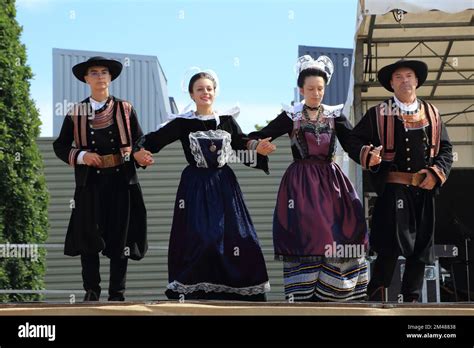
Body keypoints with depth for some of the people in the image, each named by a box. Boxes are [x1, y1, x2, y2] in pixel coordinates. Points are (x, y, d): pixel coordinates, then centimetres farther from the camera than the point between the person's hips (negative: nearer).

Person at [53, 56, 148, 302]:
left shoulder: (125, 109, 6)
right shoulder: (76, 113, 5)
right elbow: (60, 146, 7)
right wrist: (81, 156, -10)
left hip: (121, 181, 0)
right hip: (90, 182, 0)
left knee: (120, 238, 2)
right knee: (88, 238, -1)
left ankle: (117, 292, 10)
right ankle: (91, 290, 9)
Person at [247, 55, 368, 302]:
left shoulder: (335, 115, 9)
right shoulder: (290, 117, 4)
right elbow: (262, 135, -4)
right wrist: (255, 144, -27)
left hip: (331, 180, 2)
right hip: (301, 183, -2)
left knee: (340, 234, -5)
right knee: (304, 235, -9)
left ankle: (330, 294, 3)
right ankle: (304, 297, -6)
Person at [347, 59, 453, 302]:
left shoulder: (431, 114, 14)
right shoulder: (378, 114, 5)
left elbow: (445, 148, 14)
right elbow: (354, 142, 3)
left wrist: (437, 173, -3)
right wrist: (368, 156, -18)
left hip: (424, 190, 4)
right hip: (393, 189, -4)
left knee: (421, 246, 6)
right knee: (392, 245, -12)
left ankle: (411, 299, 16)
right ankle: (377, 296, -1)